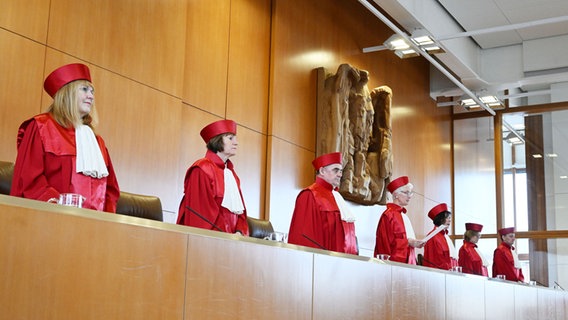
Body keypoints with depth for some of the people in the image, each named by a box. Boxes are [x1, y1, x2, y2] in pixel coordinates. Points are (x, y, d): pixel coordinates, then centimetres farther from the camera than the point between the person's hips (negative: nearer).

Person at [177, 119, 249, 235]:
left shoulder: (231, 174, 16)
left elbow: (239, 208, 12)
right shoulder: (202, 170, -5)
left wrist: (239, 232, -5)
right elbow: (202, 211, -12)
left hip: (230, 238, 6)